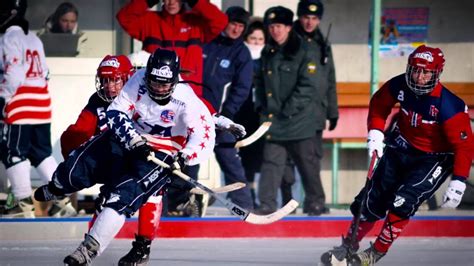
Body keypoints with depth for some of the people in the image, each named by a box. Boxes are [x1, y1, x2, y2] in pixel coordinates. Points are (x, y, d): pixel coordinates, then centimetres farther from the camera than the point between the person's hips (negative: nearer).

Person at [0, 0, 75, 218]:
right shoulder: (33, 39, 18)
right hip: (41, 105, 9)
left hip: (20, 107, -9)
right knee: (41, 153, 14)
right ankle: (62, 201, 10)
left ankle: (24, 205, -3)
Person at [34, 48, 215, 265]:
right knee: (77, 167, -2)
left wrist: (183, 157, -44)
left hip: (161, 155, -4)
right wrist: (134, 140, -30)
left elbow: (204, 132, -27)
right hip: (126, 139, 4)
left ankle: (91, 247, -22)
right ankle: (57, 188, 36)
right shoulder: (139, 80, -13)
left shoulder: (185, 99, -21)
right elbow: (116, 113, -14)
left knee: (124, 194, -24)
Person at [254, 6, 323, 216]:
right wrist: (261, 106, 6)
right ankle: (267, 204, -2)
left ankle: (315, 202, 21)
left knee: (306, 163, 7)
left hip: (299, 120, -5)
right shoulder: (267, 54, 11)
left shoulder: (302, 54, -9)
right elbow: (260, 82, 21)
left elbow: (309, 87, -14)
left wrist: (289, 110, -17)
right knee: (271, 162, -1)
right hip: (272, 119, 5)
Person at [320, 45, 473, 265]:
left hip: (435, 158, -5)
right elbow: (379, 103, 5)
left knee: (403, 202, -20)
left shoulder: (450, 106, -31)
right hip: (403, 147, 5)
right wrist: (375, 132, -6)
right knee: (373, 198, 5)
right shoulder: (400, 86, -17)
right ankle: (349, 245, 25)